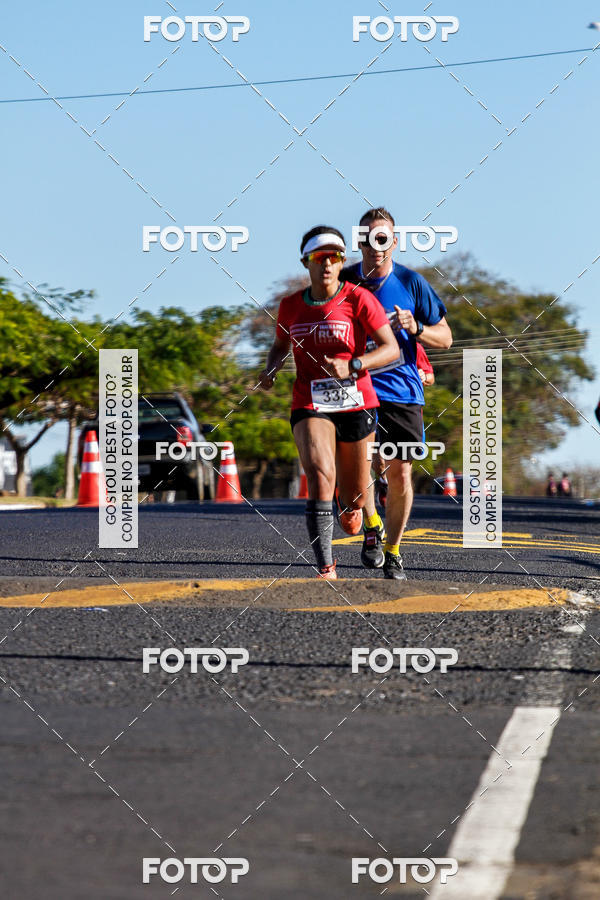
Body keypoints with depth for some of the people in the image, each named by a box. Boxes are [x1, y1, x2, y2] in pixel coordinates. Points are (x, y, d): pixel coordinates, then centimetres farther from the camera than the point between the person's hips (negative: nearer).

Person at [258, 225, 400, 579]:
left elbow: (391, 348, -9)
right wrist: (270, 370, 4)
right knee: (320, 477, -23)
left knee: (354, 497, 9)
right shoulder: (291, 306, 6)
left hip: (356, 405, -1)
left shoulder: (359, 299, -5)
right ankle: (326, 567, -21)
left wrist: (352, 366, -24)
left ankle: (354, 507, 49)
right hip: (310, 405, 1)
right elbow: (281, 345, 25)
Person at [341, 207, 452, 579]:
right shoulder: (344, 281, 2)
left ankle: (393, 550, 16)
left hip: (403, 390, 1)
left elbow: (445, 338, 6)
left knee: (401, 471, 0)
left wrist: (414, 328, -13)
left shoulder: (411, 282, 1)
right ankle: (371, 527, 6)